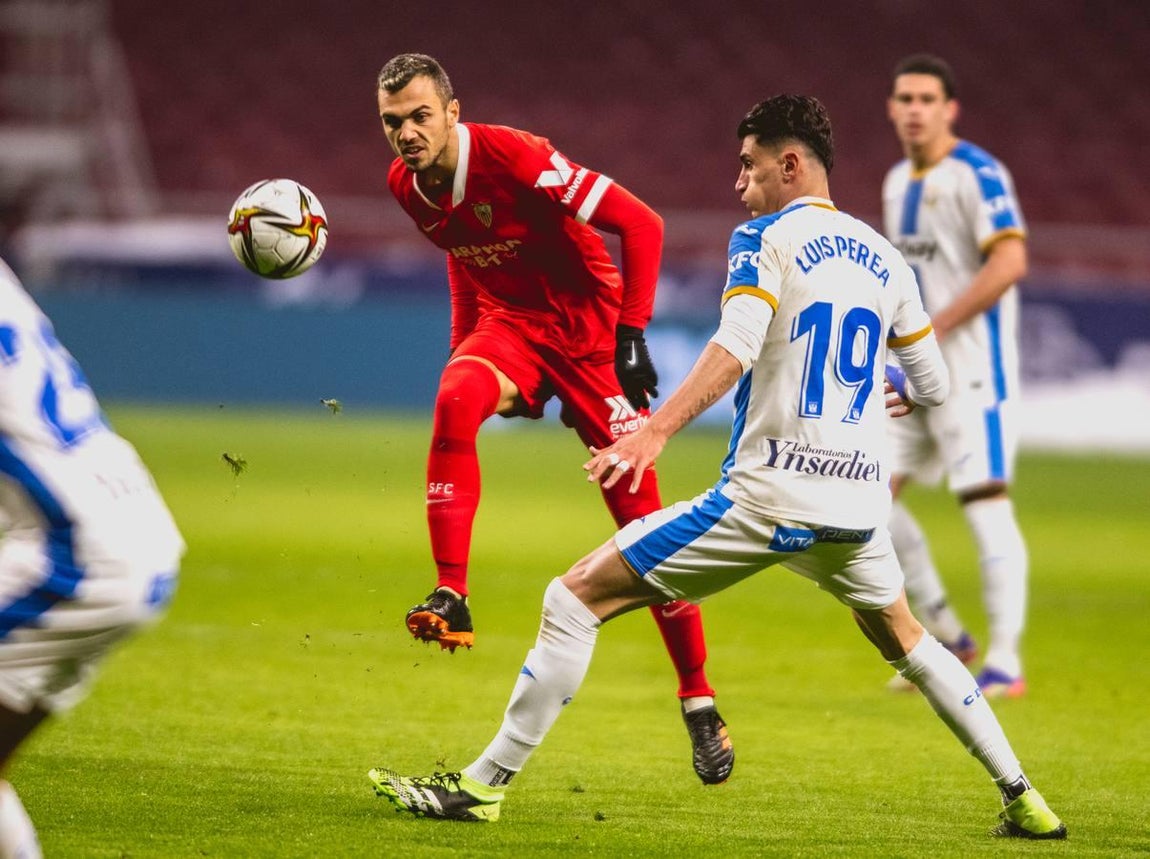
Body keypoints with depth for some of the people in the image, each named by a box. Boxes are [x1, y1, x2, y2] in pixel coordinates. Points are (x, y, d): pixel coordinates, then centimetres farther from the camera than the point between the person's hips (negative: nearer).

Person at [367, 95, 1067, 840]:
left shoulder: (766, 239, -3)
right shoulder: (885, 259, 14)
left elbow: (737, 345, -21)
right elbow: (935, 386, 22)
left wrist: (658, 429, -30)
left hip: (768, 494, -6)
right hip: (859, 501, 6)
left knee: (576, 598, 0)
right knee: (903, 637, 32)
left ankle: (485, 784, -3)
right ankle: (1023, 799, 29)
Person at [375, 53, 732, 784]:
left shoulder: (512, 157, -24)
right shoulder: (407, 185, -4)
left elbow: (640, 225, -21)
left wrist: (631, 334, -22)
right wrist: (469, 347, 12)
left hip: (588, 328, -5)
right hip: (509, 322, 5)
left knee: (641, 517, -3)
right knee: (456, 400, -30)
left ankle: (699, 702, 8)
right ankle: (451, 599, -30)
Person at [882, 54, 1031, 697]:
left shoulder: (977, 173, -12)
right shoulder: (899, 182, 14)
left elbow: (1010, 261, -22)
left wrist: (935, 328, -22)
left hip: (972, 364, -9)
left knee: (986, 501, -11)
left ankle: (1006, 663, -7)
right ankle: (946, 637, 13)